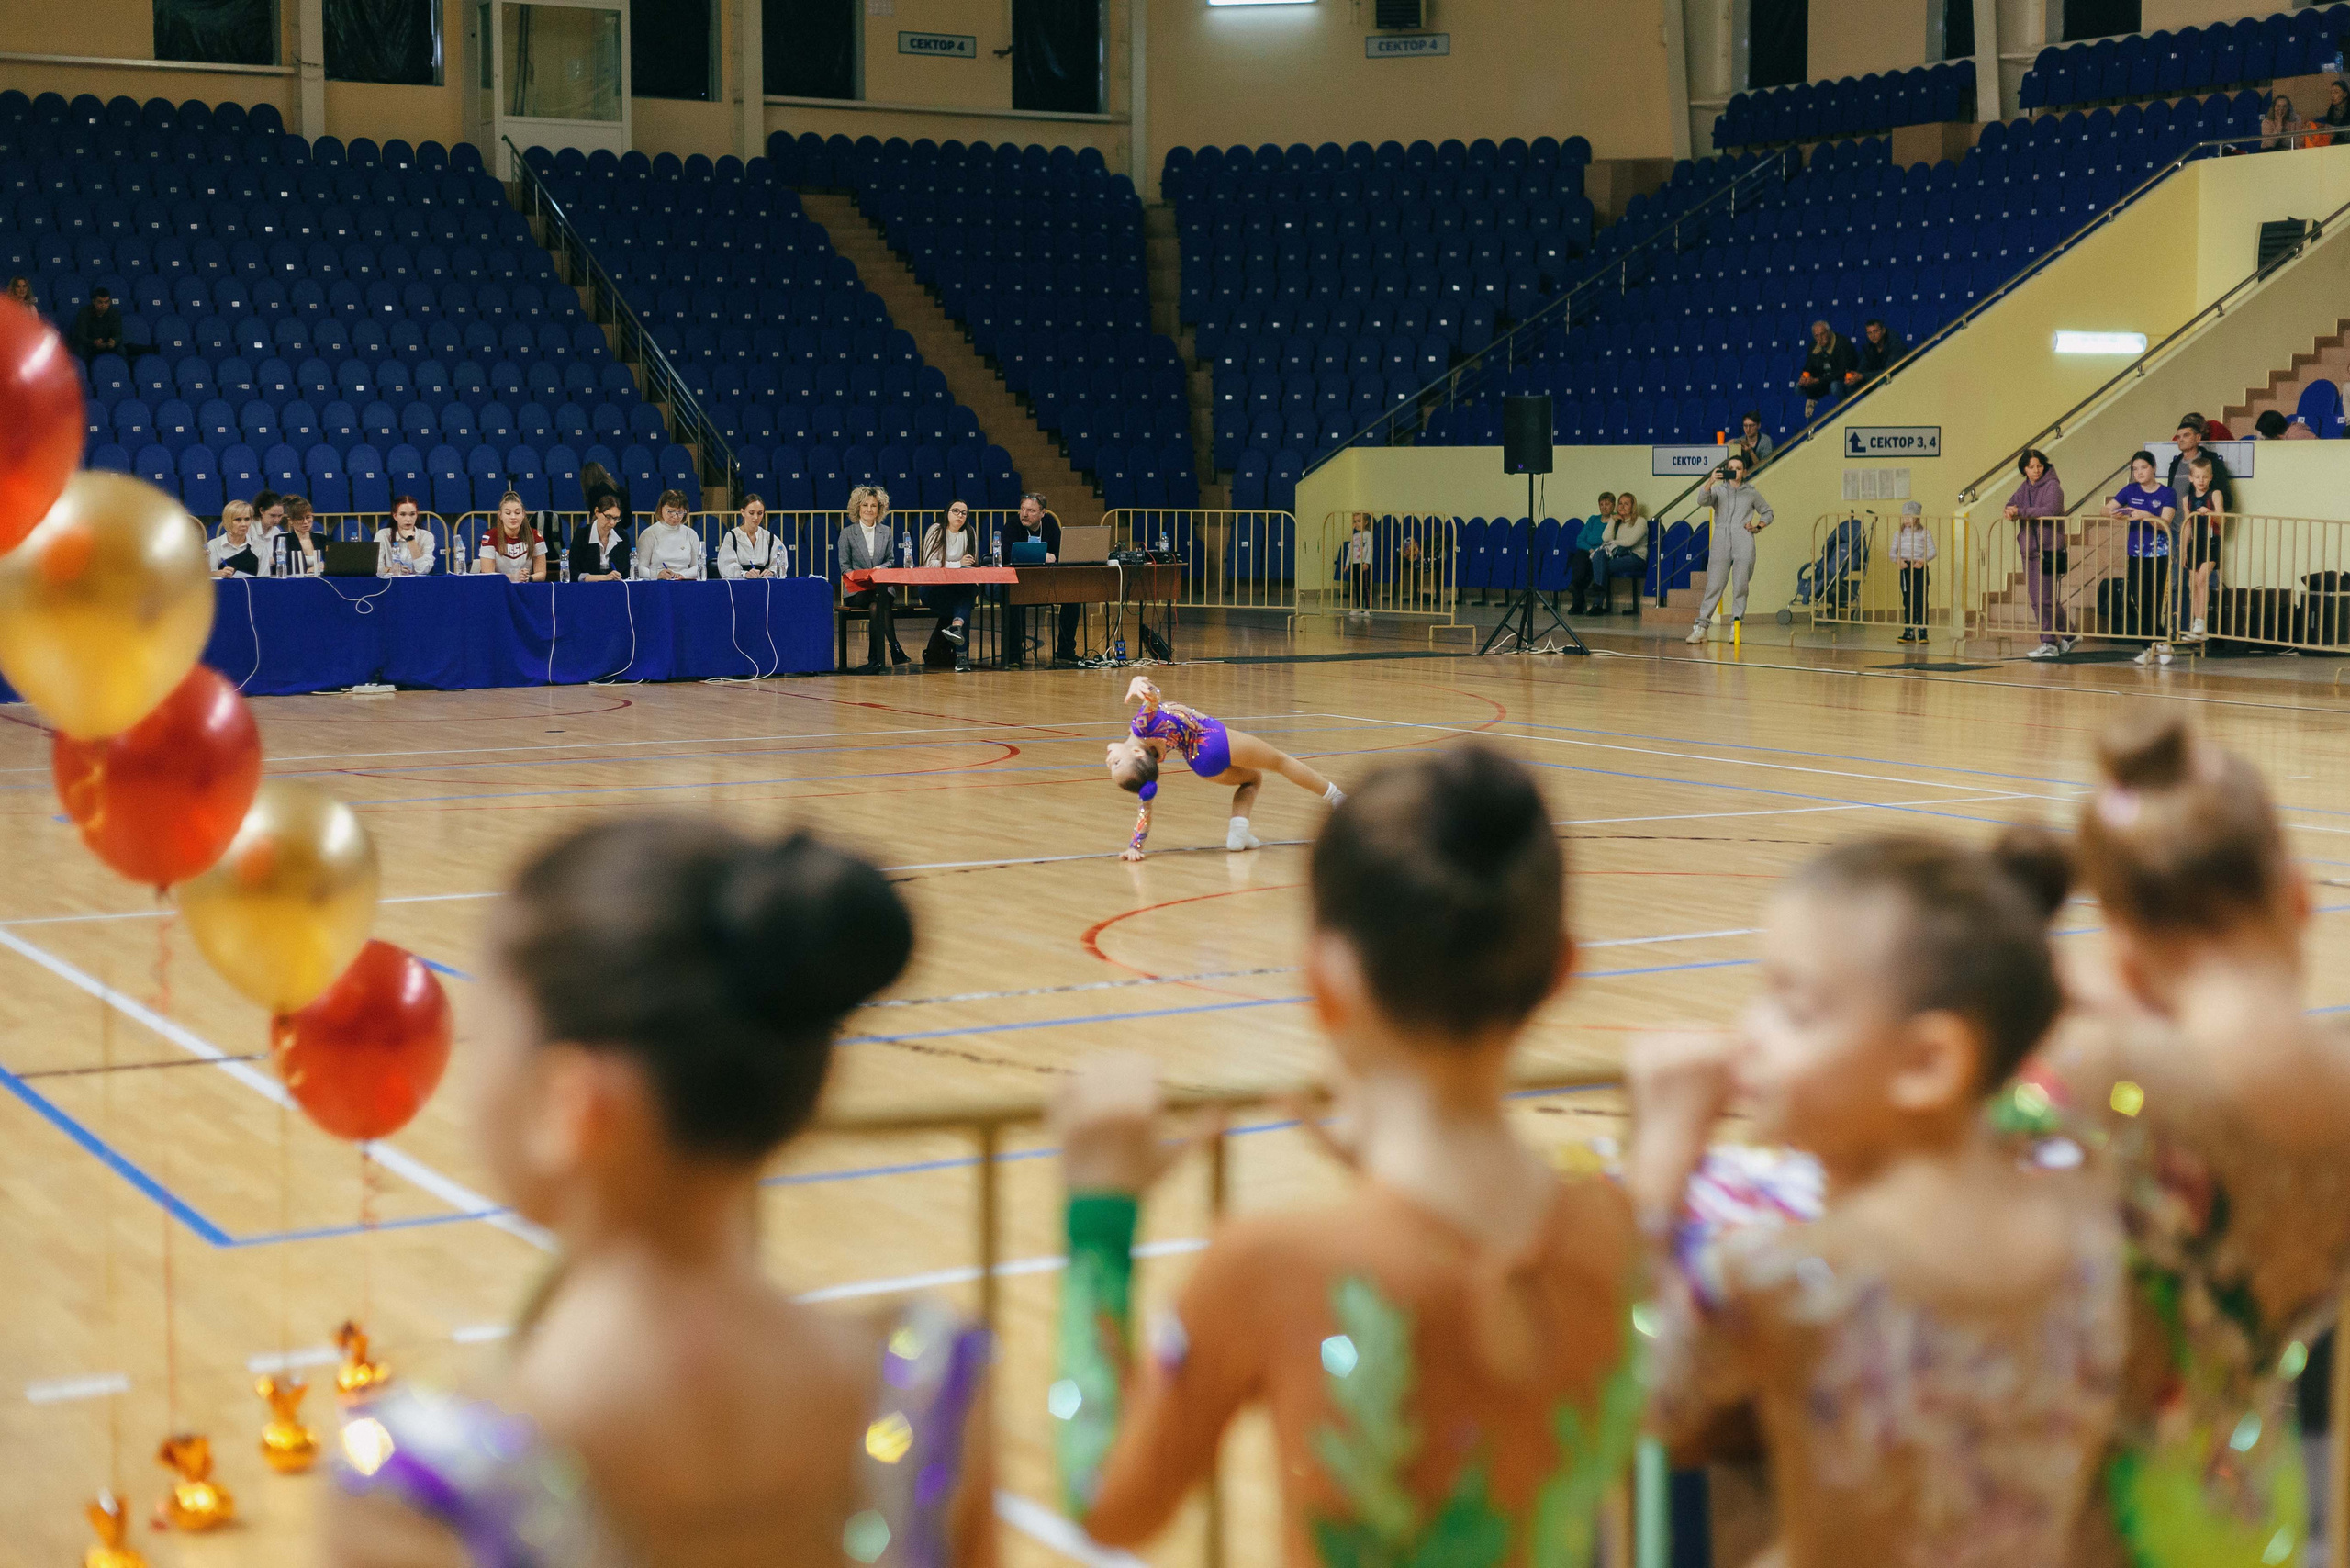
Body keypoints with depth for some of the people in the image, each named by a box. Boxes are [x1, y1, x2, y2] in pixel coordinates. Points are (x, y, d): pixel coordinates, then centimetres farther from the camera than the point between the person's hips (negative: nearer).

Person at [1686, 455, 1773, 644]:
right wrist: (1711, 482, -27)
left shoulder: (1751, 493, 15)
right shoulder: (1718, 490, 11)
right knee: (1713, 586, -6)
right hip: (1721, 542, -1)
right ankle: (1701, 627, -6)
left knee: (1740, 587, -2)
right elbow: (1704, 500, -10)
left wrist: (1757, 527, 6)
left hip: (1744, 545, 1)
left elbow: (1767, 513, 25)